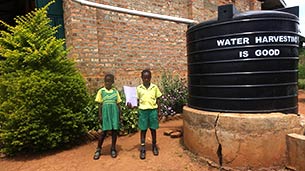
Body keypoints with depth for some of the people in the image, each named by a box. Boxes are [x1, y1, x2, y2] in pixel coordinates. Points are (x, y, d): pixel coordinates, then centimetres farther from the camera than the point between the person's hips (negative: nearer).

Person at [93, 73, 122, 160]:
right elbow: (100, 105, 3)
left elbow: (118, 104, 10)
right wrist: (100, 116, -2)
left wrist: (120, 115, 8)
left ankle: (113, 149, 19)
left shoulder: (115, 91, 7)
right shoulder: (101, 91, 2)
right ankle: (98, 149, 16)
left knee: (115, 130, 4)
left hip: (114, 112, 2)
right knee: (104, 131, 0)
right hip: (105, 112, -2)